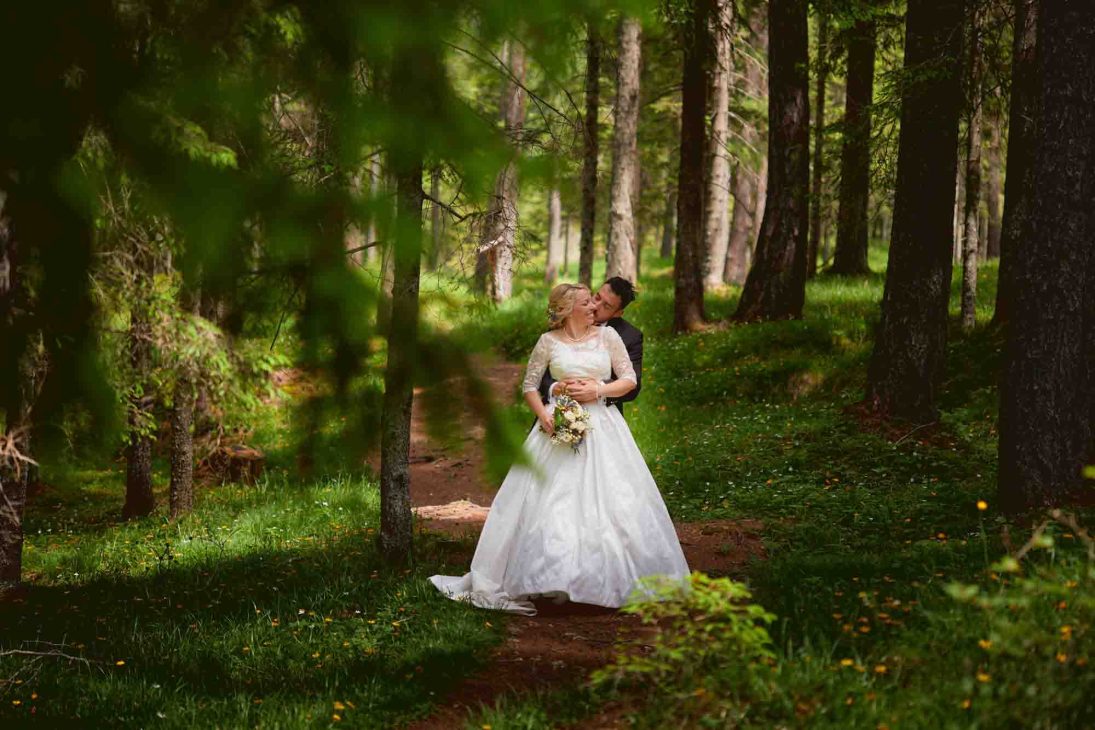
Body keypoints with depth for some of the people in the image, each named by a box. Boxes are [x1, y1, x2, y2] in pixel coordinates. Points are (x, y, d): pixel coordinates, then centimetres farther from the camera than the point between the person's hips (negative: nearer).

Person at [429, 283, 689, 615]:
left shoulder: (607, 336, 7)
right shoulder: (549, 342, 4)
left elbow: (630, 379, 6)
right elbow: (529, 385, 7)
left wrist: (598, 390, -9)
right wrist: (543, 416, -8)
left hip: (603, 428, 1)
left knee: (611, 502, -3)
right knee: (553, 506, -7)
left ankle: (610, 579, 6)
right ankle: (555, 580, -4)